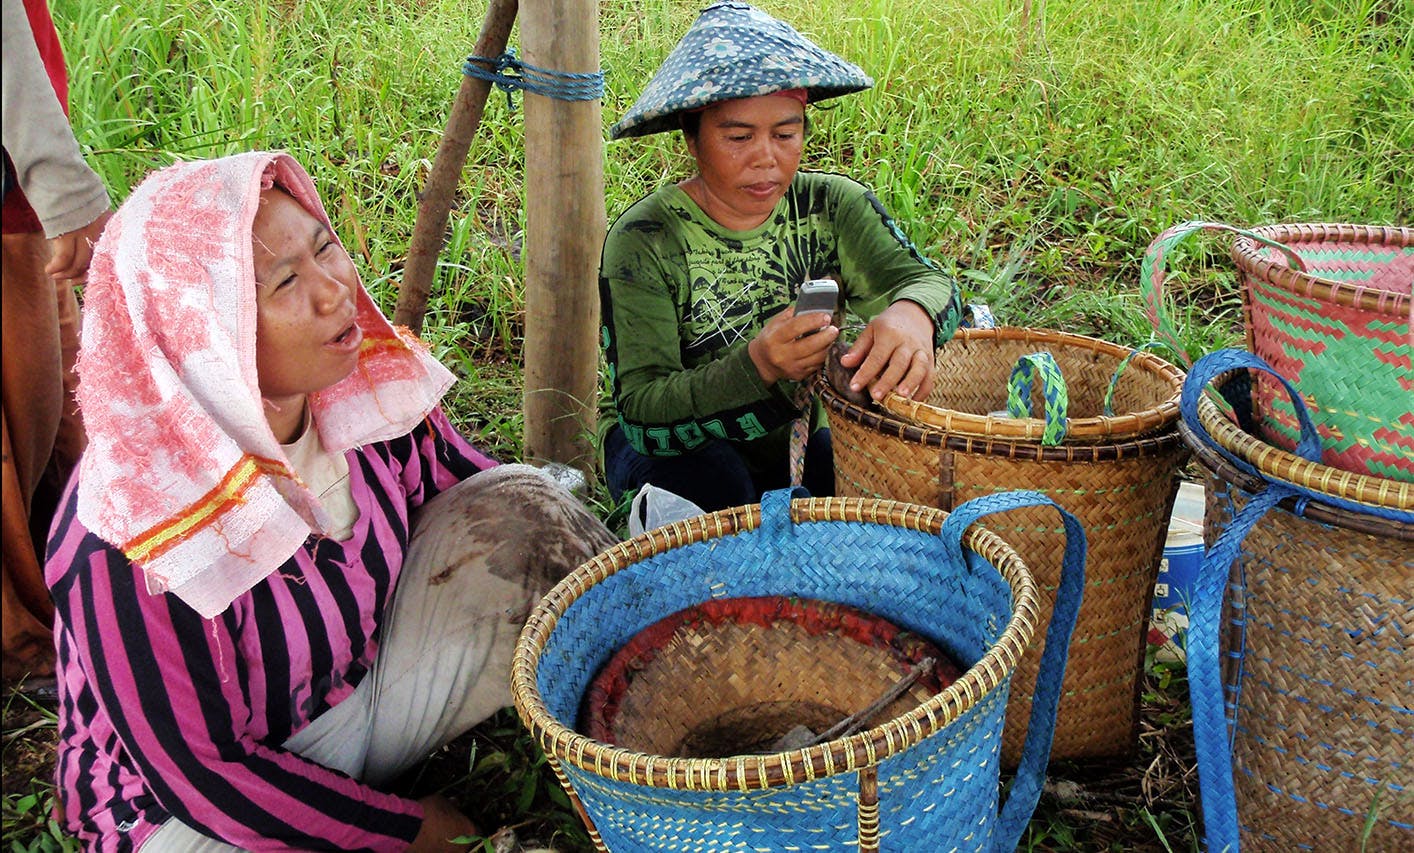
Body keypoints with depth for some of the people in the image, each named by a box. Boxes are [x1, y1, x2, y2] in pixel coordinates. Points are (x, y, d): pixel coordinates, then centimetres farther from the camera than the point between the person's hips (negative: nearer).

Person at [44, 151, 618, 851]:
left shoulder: (359, 383, -15)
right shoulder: (132, 540, -32)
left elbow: (459, 488, 3)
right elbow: (197, 770, -22)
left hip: (369, 684, 6)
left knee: (521, 513, -11)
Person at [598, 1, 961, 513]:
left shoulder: (832, 207, -5)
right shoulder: (644, 240, -18)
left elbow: (925, 280, -18)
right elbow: (641, 412, -25)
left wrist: (911, 314, -45)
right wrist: (758, 366, -44)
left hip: (796, 440, 3)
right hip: (672, 447, -3)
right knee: (712, 481, -35)